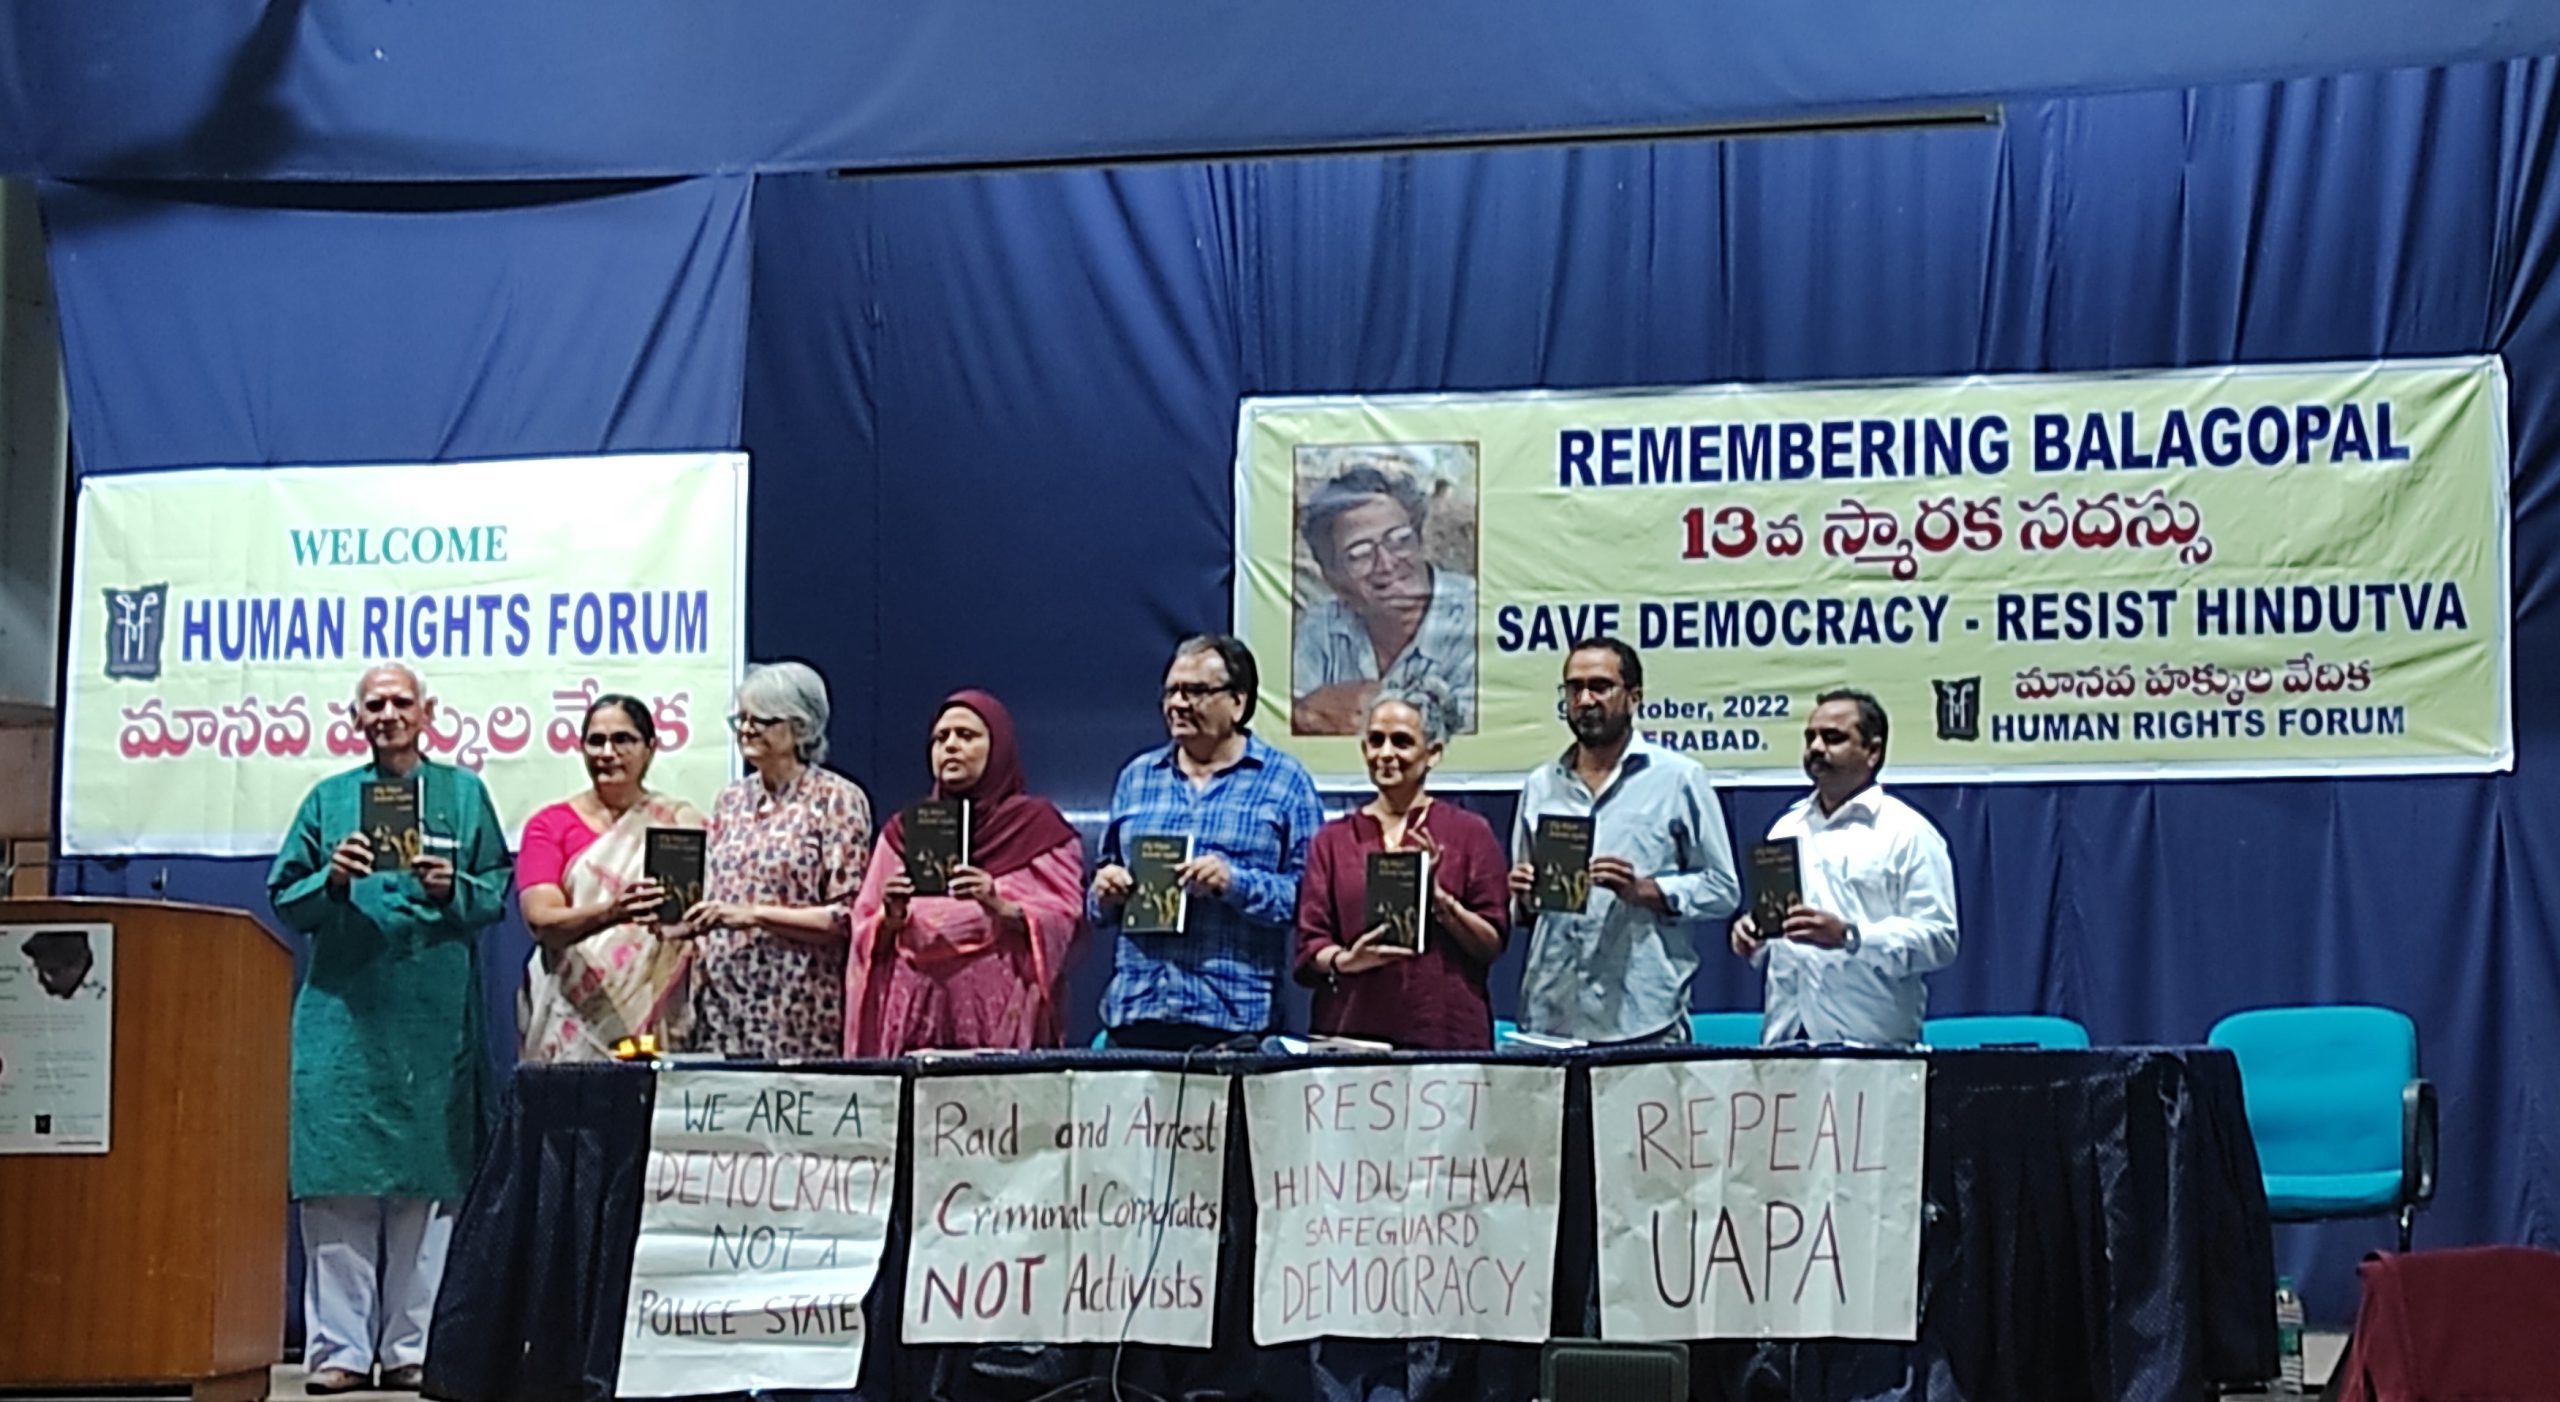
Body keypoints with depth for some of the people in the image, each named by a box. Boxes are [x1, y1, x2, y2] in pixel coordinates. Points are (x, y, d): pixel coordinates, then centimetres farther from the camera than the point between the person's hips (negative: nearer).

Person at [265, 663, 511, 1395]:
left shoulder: (462, 793, 11)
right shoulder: (329, 799, 12)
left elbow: (497, 896, 7)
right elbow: (285, 900, 9)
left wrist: (453, 889, -12)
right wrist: (333, 880, -10)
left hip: (434, 1018, 0)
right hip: (342, 1012, 1)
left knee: (427, 1178, -1)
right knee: (338, 1180, -3)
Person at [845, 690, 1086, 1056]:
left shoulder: (1037, 825, 8)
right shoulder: (904, 830, 17)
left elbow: (1063, 923, -2)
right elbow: (865, 937, 14)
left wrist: (1000, 908, -18)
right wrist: (891, 918, -7)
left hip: (1002, 1018, -2)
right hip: (915, 1018, 2)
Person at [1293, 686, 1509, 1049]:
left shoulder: (1470, 832, 6)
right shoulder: (1334, 839, 12)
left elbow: (1492, 945, 2)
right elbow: (1308, 948, 7)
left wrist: (1439, 898, -12)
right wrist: (1345, 960, -13)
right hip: (1351, 1033, 1)